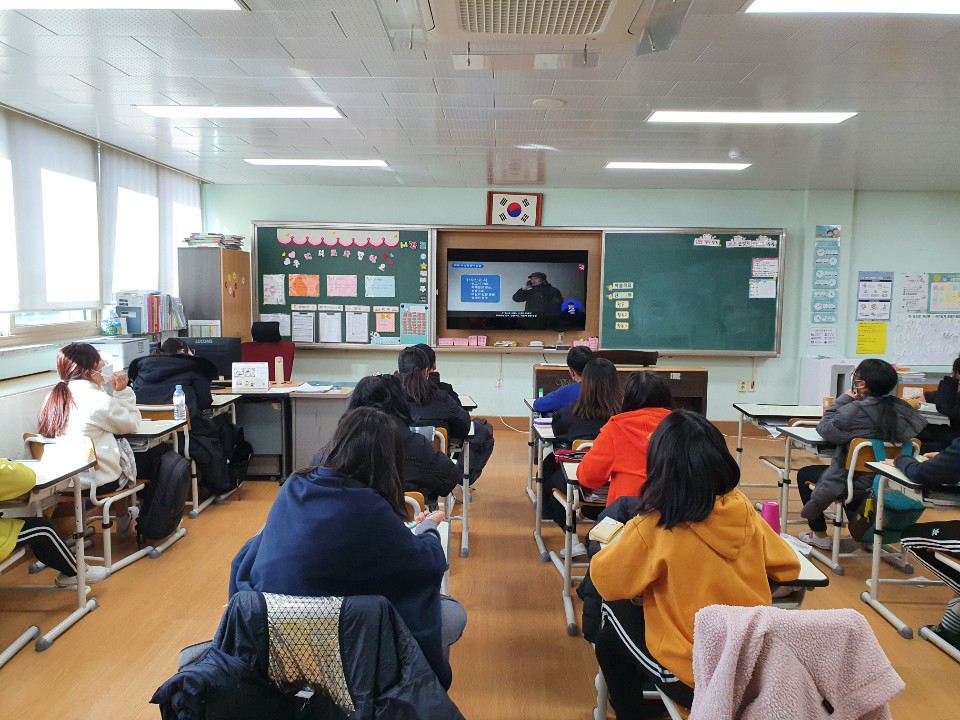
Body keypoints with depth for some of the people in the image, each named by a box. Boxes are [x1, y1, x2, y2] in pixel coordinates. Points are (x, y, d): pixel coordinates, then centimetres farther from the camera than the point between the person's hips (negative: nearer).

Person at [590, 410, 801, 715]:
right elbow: (788, 566, 6)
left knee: (610, 636, 18)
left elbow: (604, 579, -8)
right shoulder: (743, 509, -8)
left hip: (693, 678, -5)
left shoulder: (654, 528, -22)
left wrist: (627, 539, 7)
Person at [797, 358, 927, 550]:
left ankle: (820, 536, 19)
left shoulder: (854, 411, -25)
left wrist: (844, 399, -3)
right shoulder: (900, 408, -6)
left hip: (859, 485, -7)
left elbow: (824, 429, -12)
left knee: (804, 474, 15)